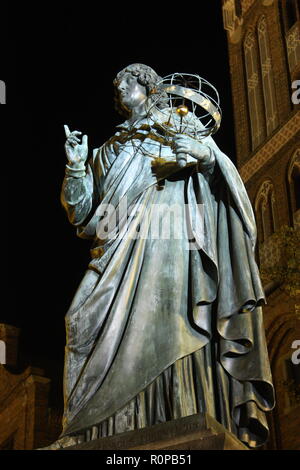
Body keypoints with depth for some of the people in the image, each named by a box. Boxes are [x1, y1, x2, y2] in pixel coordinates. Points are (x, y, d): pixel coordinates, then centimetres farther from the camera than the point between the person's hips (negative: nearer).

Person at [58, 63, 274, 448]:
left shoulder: (178, 132, 22)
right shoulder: (108, 152, 30)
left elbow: (223, 181, 11)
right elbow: (82, 212, 23)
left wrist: (207, 156, -10)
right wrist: (76, 166, 7)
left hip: (167, 244, -3)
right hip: (119, 255, 3)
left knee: (167, 326, -22)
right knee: (118, 331, -15)